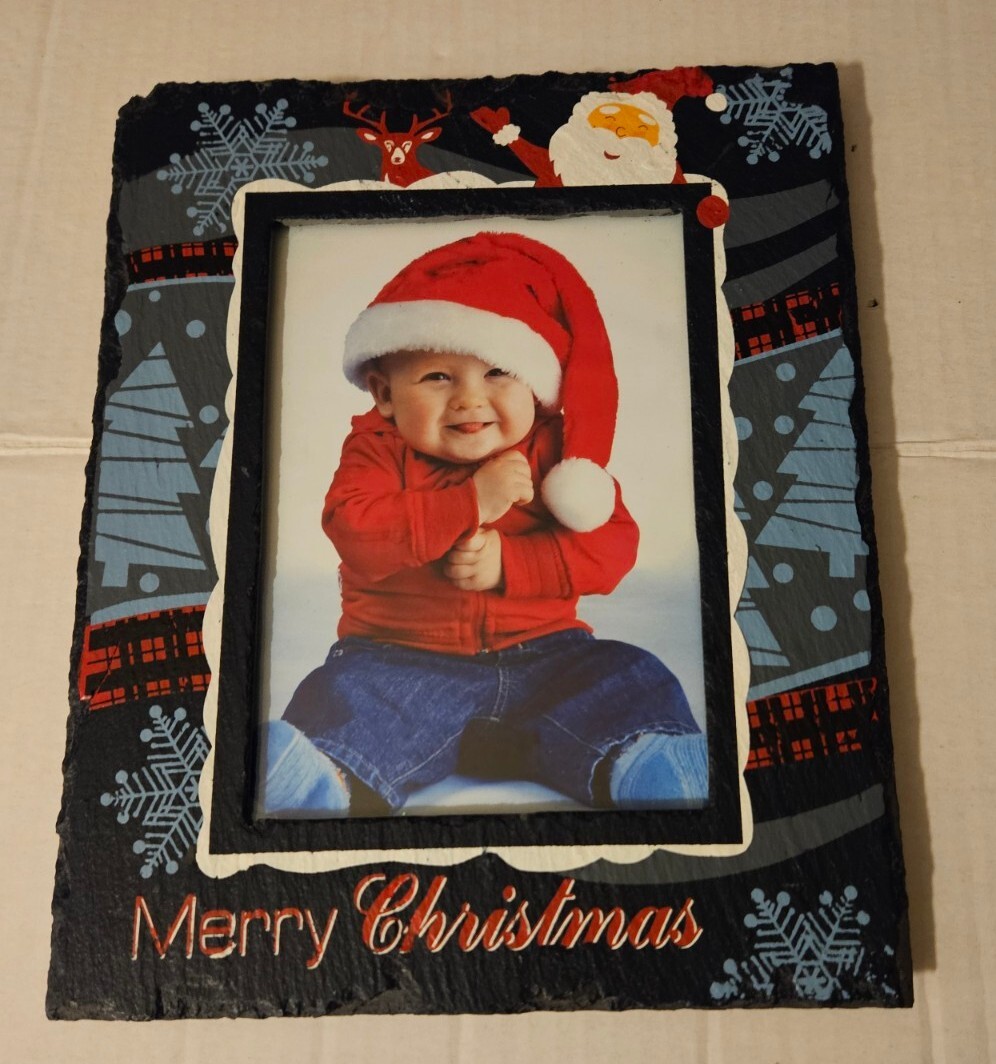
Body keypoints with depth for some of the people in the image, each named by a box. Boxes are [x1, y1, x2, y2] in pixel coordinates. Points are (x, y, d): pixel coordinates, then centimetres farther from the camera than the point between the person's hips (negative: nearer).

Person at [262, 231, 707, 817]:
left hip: (543, 655, 1)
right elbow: (353, 529, -19)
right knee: (343, 696, -27)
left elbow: (613, 544, -5)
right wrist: (472, 502, -23)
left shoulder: (554, 451, 3)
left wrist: (508, 563, -20)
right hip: (404, 664, -1)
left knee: (635, 683, -18)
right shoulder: (380, 449, 0)